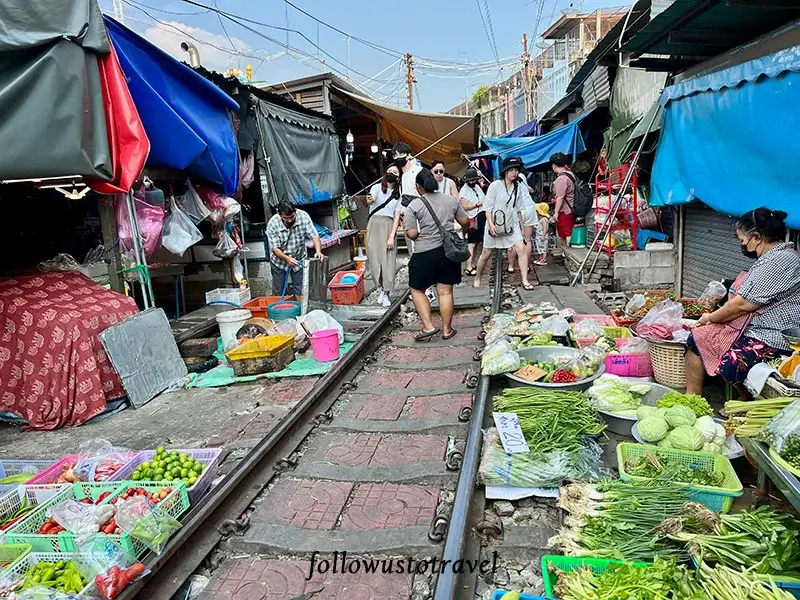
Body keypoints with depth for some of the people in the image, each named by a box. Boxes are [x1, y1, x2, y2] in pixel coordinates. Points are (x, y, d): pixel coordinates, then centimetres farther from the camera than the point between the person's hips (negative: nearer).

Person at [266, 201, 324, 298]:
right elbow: (275, 249, -21)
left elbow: (314, 236, -20)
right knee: (278, 293, 7)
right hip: (280, 261, -1)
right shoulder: (272, 224, -23)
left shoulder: (303, 216, -20)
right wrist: (287, 259, -37)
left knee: (300, 293, 1)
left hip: (299, 259, 1)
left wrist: (318, 252, -37)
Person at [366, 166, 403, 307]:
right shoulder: (377, 187, 7)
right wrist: (369, 200, -42)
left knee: (388, 260, -6)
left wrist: (392, 236, -7)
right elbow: (370, 200, -15)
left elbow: (397, 217, 5)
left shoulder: (398, 195, 14)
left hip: (389, 226, 1)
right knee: (374, 258, -4)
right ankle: (382, 288, 13)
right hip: (374, 223, -1)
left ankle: (386, 294, -2)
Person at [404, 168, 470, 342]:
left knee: (417, 289, 12)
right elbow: (465, 222, 12)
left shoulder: (413, 206, -7)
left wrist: (405, 225, 9)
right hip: (448, 250, 4)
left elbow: (412, 234, -12)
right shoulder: (450, 199, 6)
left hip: (425, 254, -4)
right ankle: (447, 329, 14)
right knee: (445, 291, 8)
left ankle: (428, 327, 5)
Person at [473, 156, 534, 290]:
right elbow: (488, 207, -11)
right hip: (495, 225, -3)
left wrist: (521, 225, 19)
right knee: (486, 253, 7)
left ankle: (525, 280, -7)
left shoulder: (518, 186, 5)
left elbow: (518, 208, 15)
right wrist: (491, 224, -22)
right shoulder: (495, 185, -10)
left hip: (512, 224, 4)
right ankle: (477, 278, 27)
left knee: (522, 249, -12)